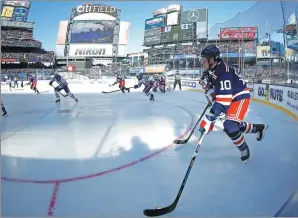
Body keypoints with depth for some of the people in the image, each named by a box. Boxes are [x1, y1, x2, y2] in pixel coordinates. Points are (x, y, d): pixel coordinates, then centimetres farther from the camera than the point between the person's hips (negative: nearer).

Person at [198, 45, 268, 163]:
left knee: (230, 126, -22)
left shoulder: (224, 73, -33)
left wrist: (208, 120, -42)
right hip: (228, 97, 10)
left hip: (240, 97, -10)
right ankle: (258, 128, 41)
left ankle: (244, 150, 3)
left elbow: (222, 104, -38)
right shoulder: (211, 70, -5)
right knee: (234, 125, 17)